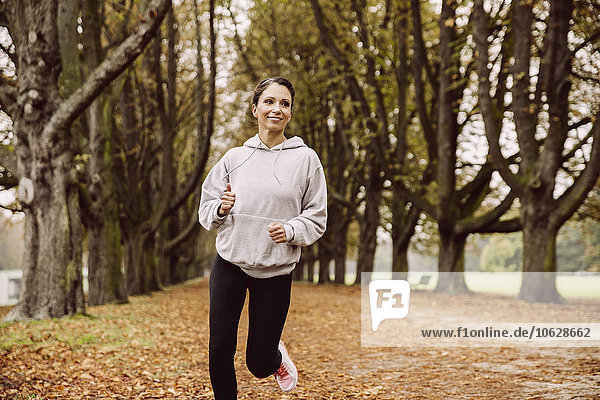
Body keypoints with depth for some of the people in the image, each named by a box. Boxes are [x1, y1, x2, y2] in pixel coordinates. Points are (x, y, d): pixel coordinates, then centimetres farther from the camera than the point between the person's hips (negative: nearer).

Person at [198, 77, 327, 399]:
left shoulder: (305, 158, -1)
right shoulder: (234, 157, 5)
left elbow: (316, 218, 0)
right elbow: (206, 208, 9)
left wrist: (290, 231, -20)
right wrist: (221, 209, -14)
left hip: (276, 270, -2)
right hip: (229, 263, 2)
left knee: (259, 362, 3)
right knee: (220, 350, -2)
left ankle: (277, 355, 39)